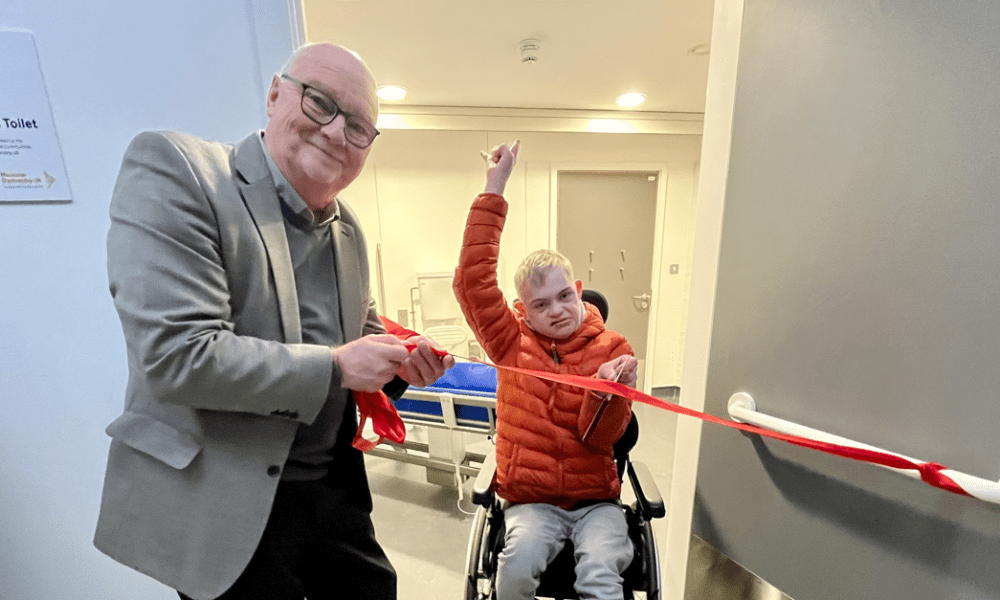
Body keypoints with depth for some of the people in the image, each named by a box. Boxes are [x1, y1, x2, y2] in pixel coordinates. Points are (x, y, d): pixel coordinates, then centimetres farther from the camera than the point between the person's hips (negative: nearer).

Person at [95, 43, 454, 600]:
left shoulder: (349, 229, 5)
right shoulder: (171, 167, -14)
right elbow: (175, 357, -24)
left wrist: (398, 360, -6)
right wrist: (334, 366, -19)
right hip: (224, 508, -5)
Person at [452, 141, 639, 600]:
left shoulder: (612, 348, -4)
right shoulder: (513, 342, -3)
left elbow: (601, 436, -8)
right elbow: (473, 281, -17)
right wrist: (494, 190, -18)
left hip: (595, 499, 1)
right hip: (531, 499, 0)